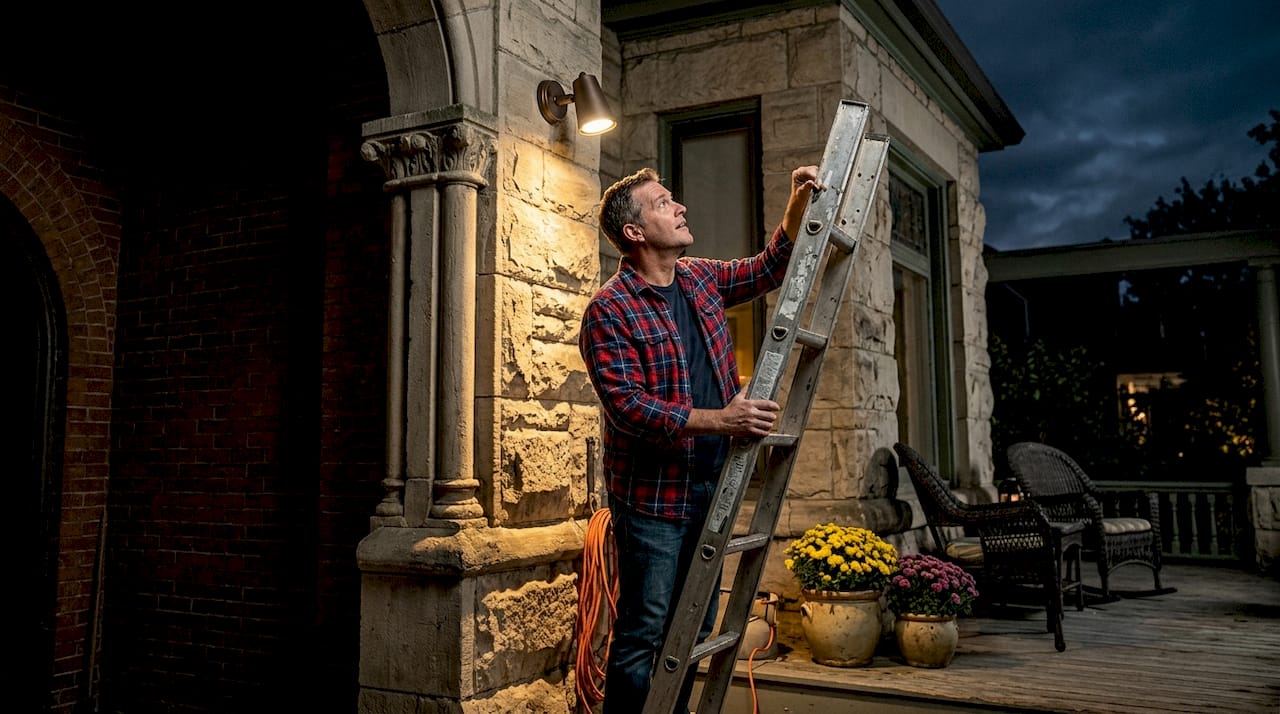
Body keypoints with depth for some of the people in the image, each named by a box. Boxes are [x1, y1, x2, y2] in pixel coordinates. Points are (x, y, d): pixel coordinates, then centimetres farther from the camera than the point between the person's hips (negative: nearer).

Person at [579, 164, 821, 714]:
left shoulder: (700, 278, 10)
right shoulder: (609, 311, -14)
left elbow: (769, 268, 23)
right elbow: (627, 406, -22)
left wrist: (799, 202, 8)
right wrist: (718, 420, -30)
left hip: (711, 485, 8)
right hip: (653, 496, -7)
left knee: (694, 630, 16)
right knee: (644, 635, 0)